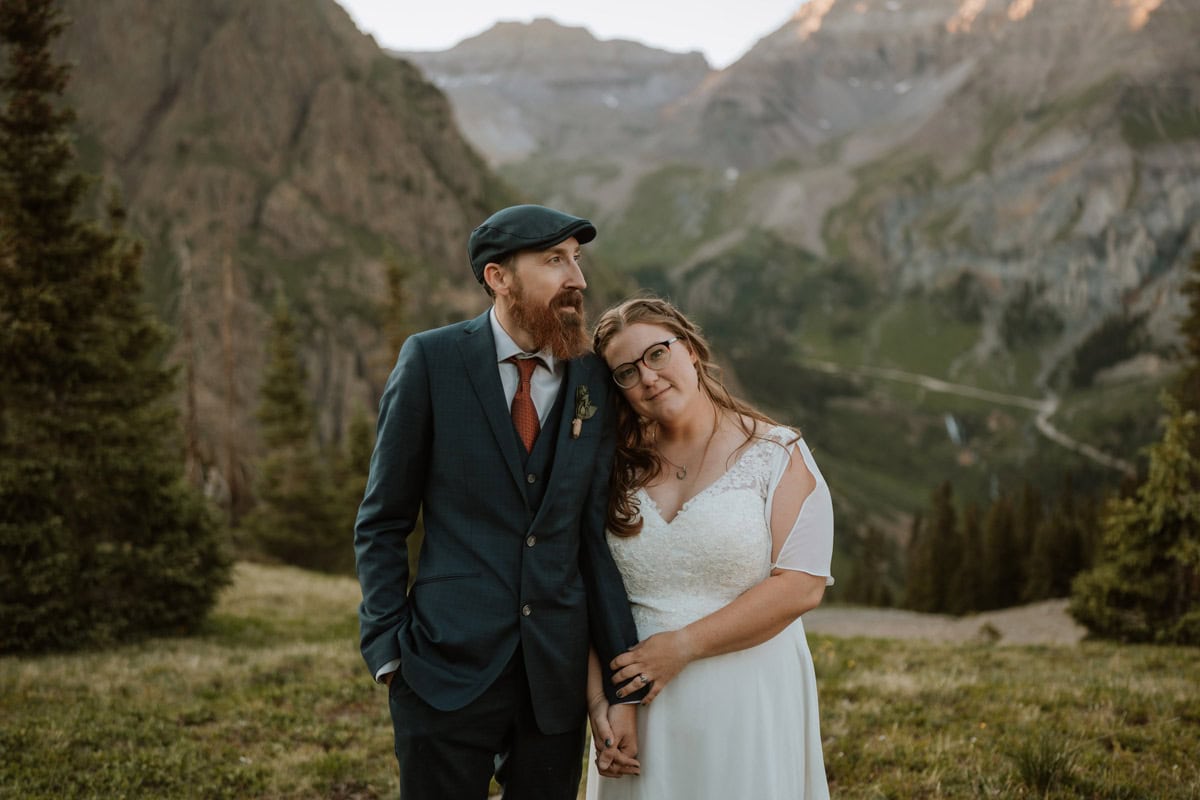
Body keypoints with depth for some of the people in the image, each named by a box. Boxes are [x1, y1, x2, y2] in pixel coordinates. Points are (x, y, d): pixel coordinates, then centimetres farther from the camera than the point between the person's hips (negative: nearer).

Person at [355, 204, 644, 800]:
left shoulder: (594, 382, 4)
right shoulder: (431, 359, -4)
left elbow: (598, 539, 5)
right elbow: (381, 522, 1)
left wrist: (622, 690, 3)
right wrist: (388, 651, -6)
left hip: (558, 676, 3)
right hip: (448, 665, -3)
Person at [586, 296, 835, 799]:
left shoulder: (778, 455, -3)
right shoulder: (620, 469, 6)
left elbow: (801, 585, -12)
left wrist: (683, 646, -15)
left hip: (747, 703, -3)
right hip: (641, 705, 3)